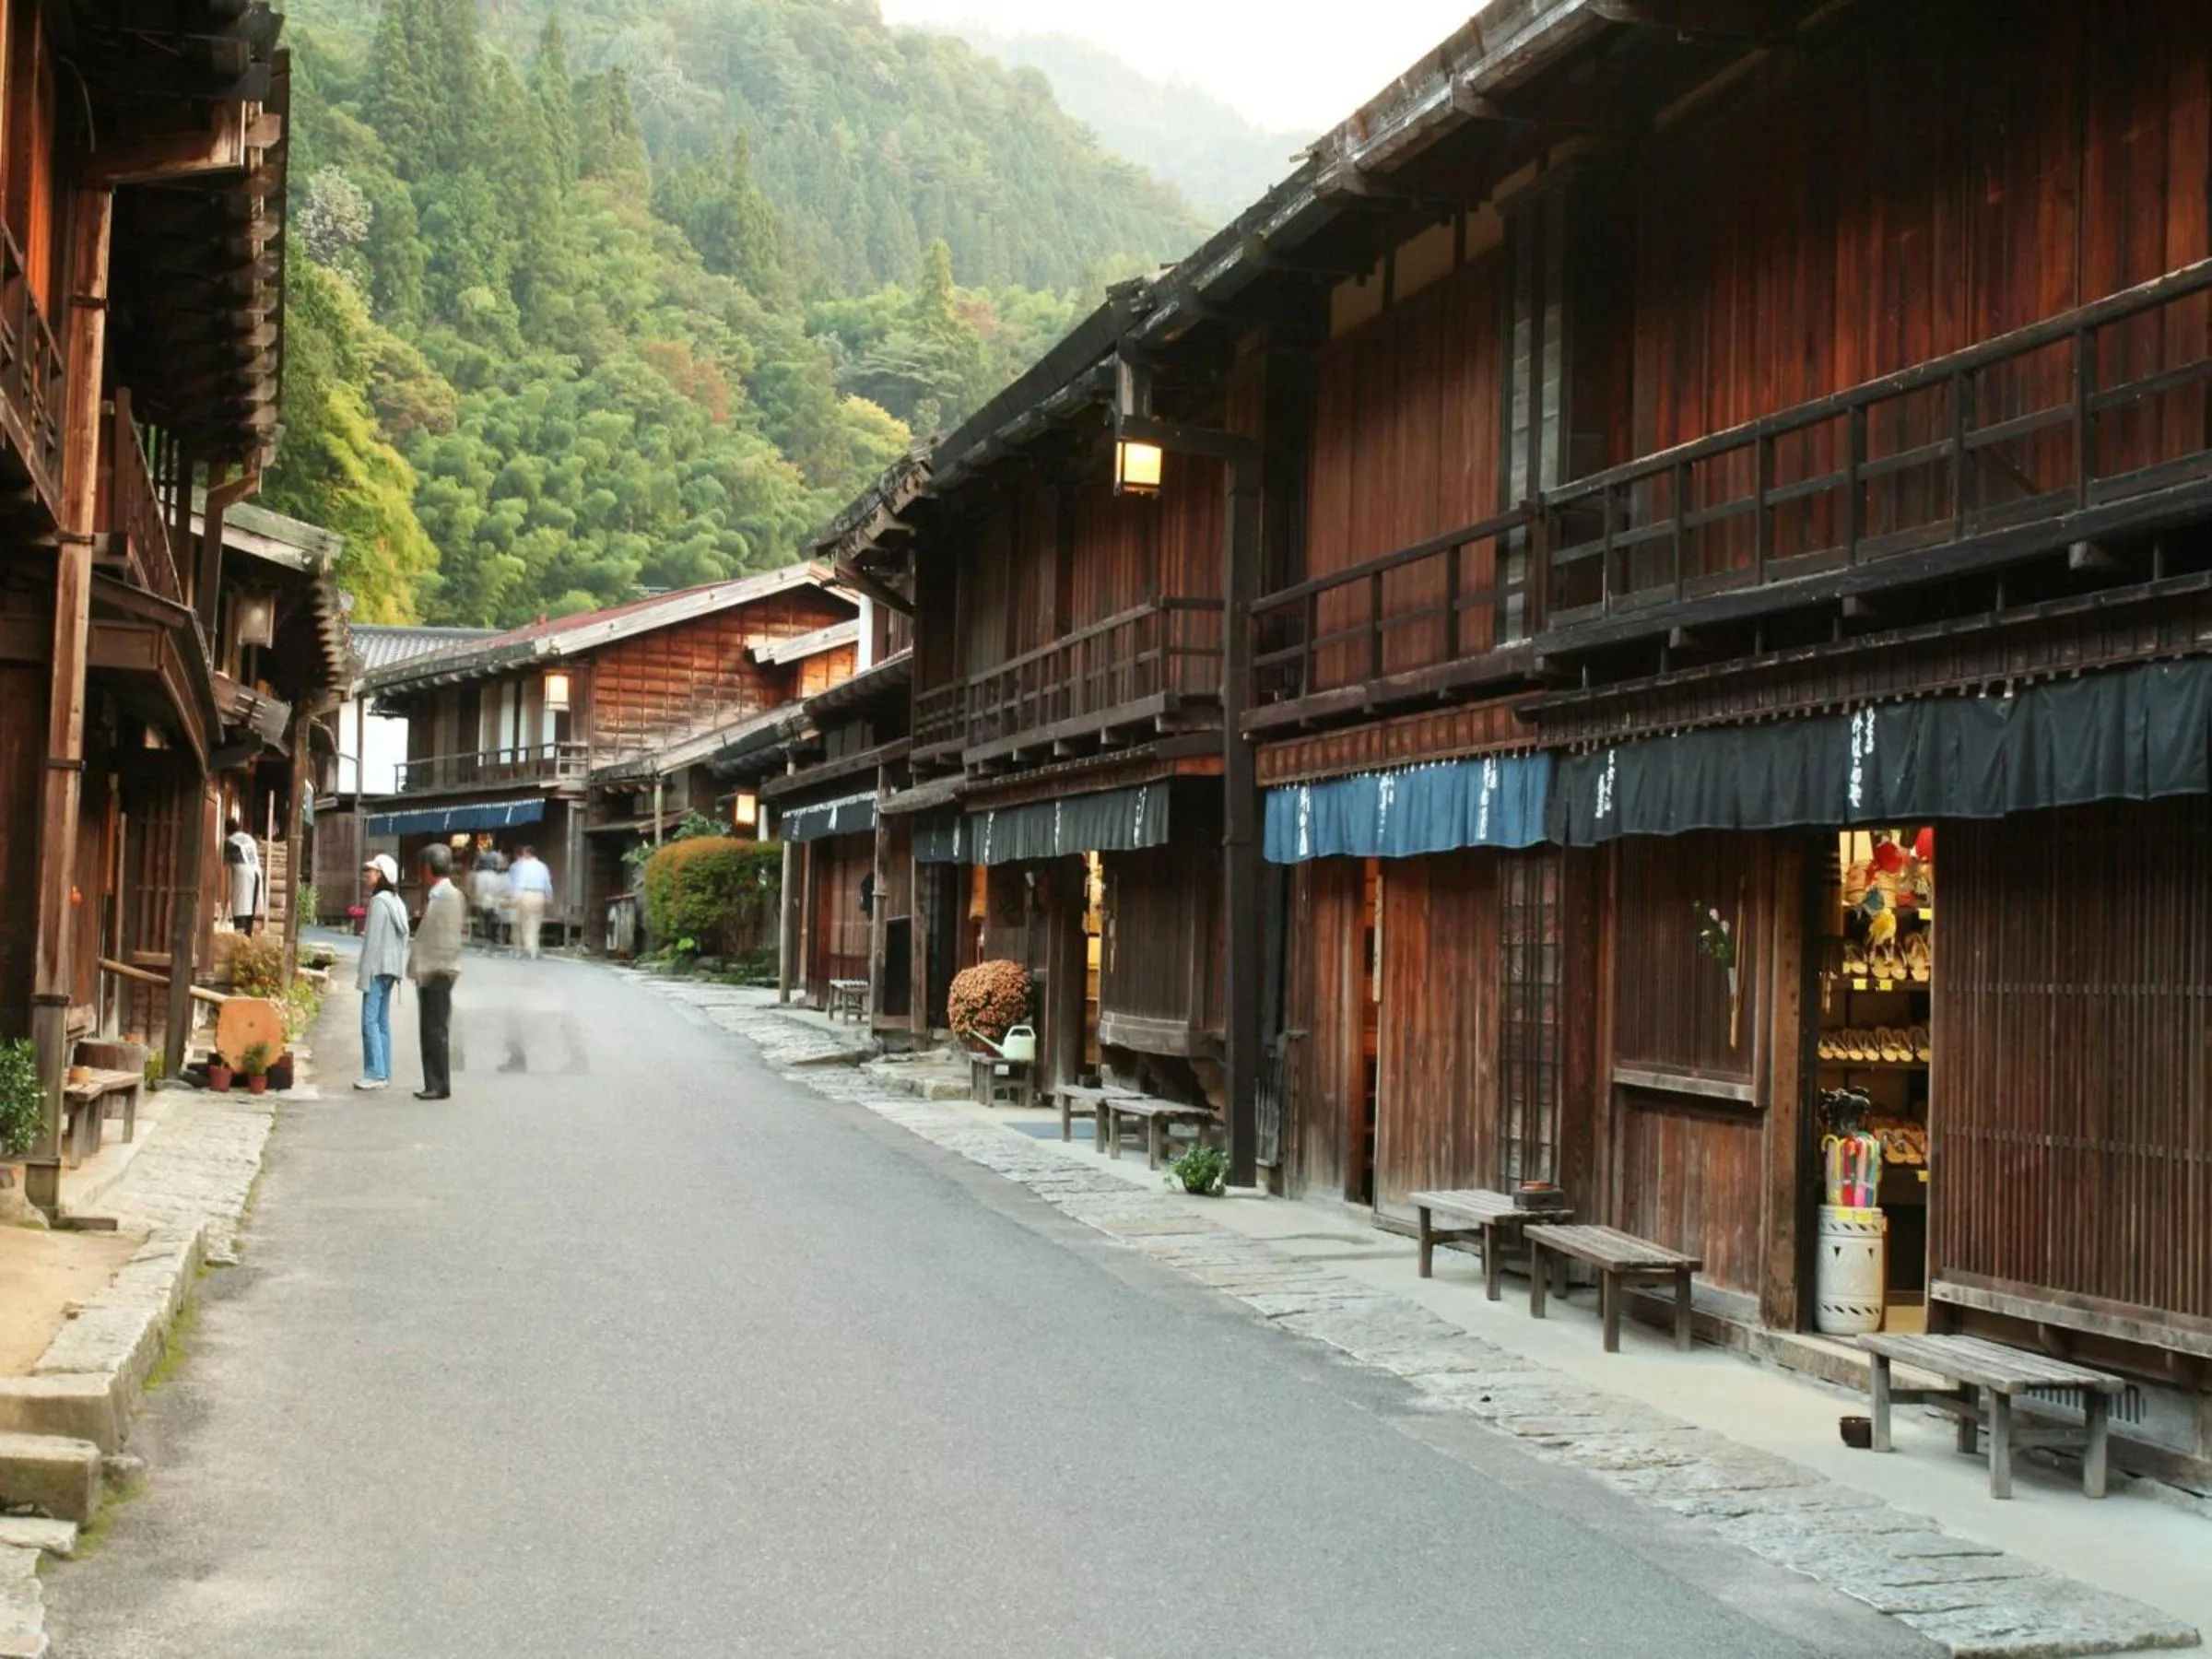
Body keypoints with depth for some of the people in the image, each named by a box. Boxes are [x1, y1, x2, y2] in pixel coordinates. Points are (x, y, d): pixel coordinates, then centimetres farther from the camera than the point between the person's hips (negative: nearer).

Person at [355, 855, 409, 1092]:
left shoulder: (379, 901, -13)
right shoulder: (396, 902, 15)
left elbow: (373, 940, -15)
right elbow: (402, 937, 16)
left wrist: (365, 975, -14)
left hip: (378, 967, -10)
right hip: (392, 967, 10)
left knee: (370, 1020, -9)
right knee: (382, 1021, 11)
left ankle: (375, 1074, -12)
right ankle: (384, 1073, 13)